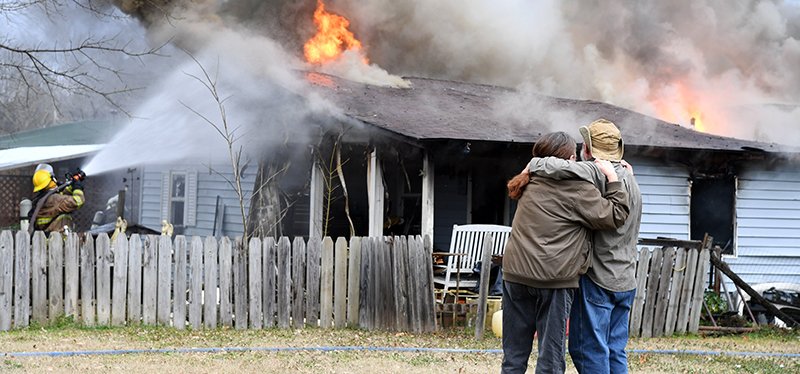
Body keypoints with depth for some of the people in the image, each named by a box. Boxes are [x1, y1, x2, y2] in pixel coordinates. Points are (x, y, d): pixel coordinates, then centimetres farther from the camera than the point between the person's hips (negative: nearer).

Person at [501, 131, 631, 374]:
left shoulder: (531, 183, 15)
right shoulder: (578, 190, -6)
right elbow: (615, 217, -7)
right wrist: (613, 178, 2)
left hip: (516, 274, 6)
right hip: (554, 280, -5)